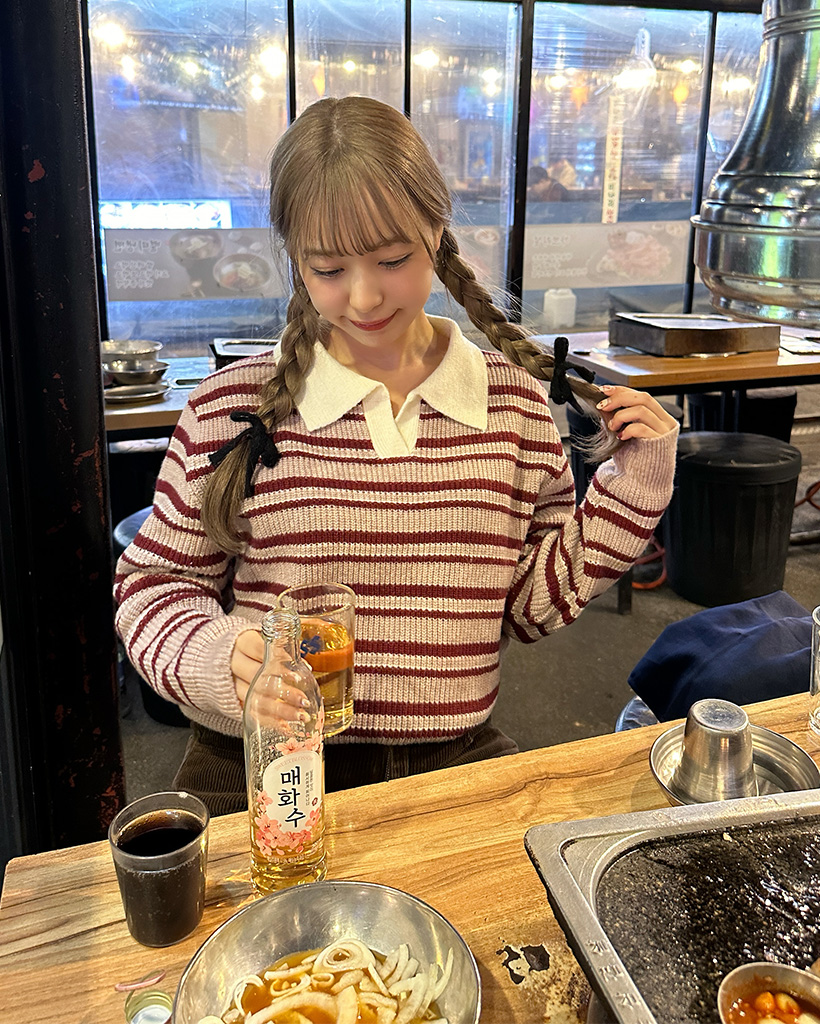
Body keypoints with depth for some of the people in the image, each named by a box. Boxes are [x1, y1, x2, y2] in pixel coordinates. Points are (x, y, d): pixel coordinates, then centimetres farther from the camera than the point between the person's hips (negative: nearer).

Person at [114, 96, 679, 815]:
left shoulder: (515, 403, 1)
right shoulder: (231, 409, -5)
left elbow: (529, 601, 8)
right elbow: (154, 583, 3)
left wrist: (630, 489, -1)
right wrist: (216, 660, -17)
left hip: (455, 766, 2)